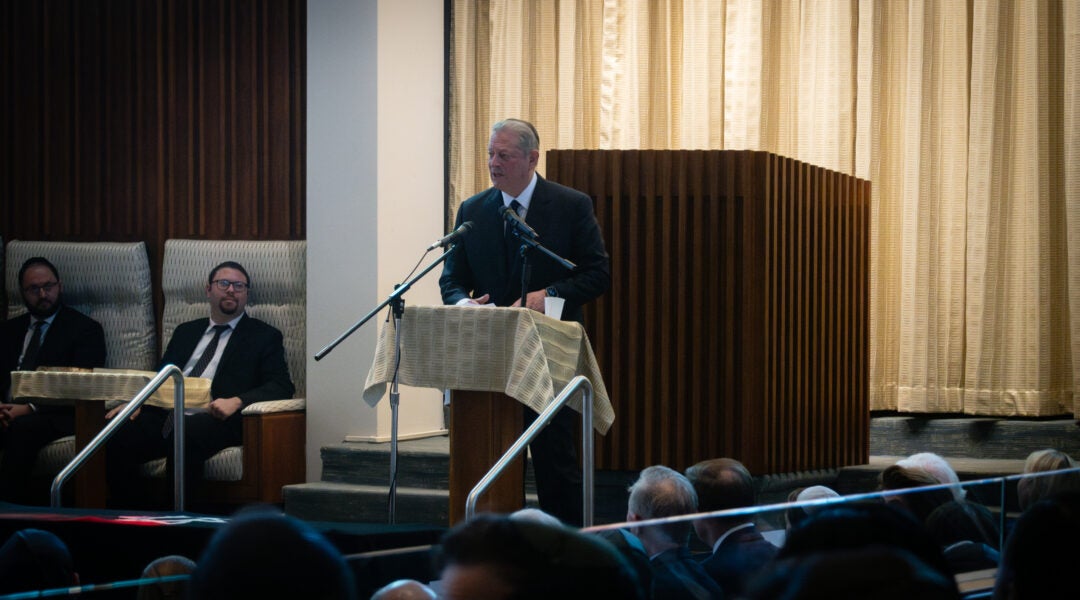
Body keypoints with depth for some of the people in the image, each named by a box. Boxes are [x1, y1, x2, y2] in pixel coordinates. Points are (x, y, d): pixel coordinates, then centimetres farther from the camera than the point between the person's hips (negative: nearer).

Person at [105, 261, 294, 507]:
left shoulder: (264, 336, 15)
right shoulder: (186, 332, 30)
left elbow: (282, 387, 3)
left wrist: (236, 401, -16)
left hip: (215, 419, -4)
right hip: (166, 416, 4)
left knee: (184, 435, -39)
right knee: (117, 439, -25)